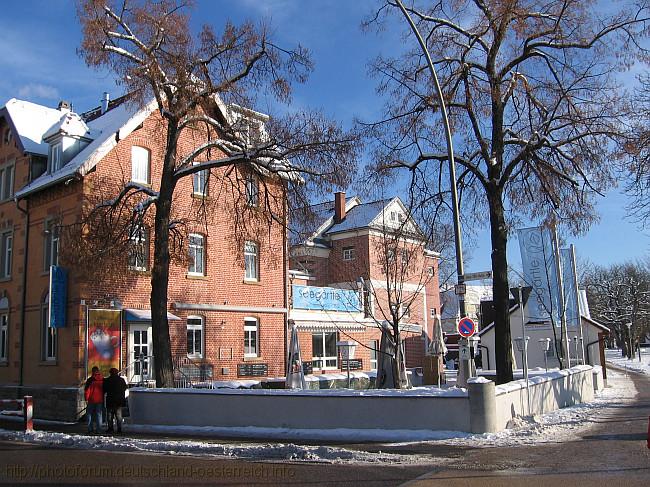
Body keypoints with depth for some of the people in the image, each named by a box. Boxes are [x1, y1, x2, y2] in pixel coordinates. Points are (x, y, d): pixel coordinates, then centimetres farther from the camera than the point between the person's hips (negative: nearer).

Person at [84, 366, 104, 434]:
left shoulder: (90, 379, -7)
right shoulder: (102, 380, 4)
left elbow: (87, 390, -8)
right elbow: (104, 390, 13)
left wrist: (86, 399, -3)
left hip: (91, 400, -3)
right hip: (100, 400, 3)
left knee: (90, 414, 9)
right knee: (98, 414, 6)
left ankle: (90, 429, 5)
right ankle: (97, 429, 2)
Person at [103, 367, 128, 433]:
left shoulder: (107, 380, -5)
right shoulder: (122, 380, 0)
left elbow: (104, 390, 0)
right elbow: (124, 389, 10)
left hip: (110, 401, -2)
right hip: (119, 400, 2)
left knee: (110, 415, 7)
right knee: (119, 415, 6)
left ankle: (110, 428, 6)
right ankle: (119, 429, 3)